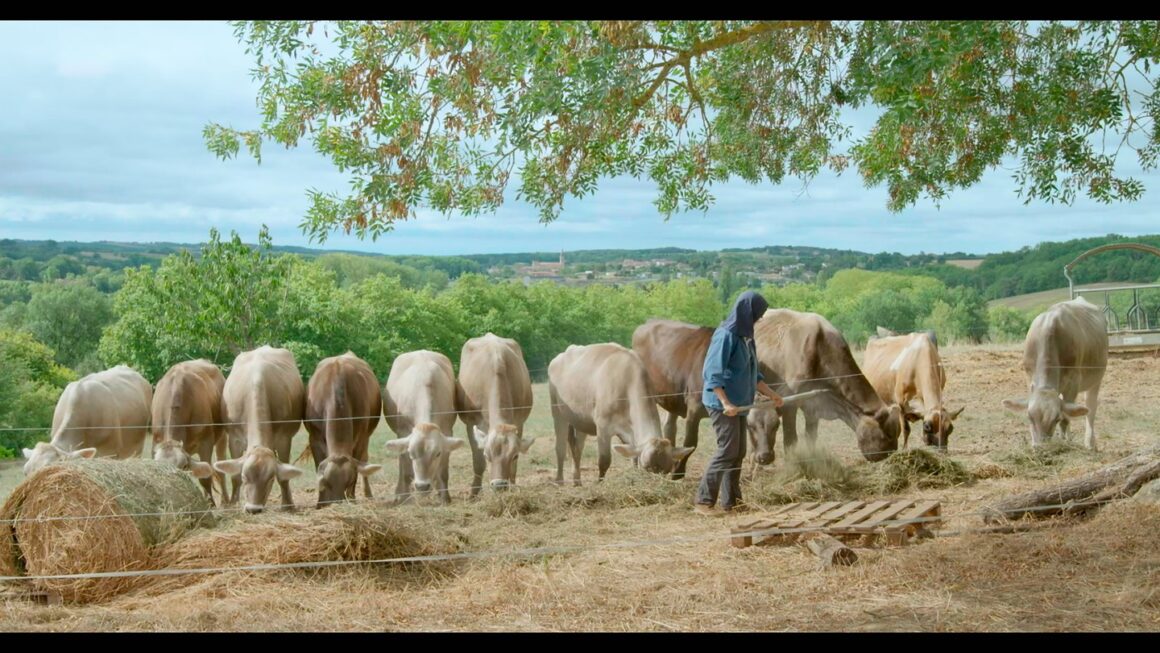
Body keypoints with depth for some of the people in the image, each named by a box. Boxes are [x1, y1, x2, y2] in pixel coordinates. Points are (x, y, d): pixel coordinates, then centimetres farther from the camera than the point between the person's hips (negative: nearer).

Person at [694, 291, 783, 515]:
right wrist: (725, 403, -27)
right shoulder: (725, 335, -14)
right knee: (727, 451, -11)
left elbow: (753, 374, 21)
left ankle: (731, 501, 17)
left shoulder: (745, 336, 13)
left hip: (738, 404, 9)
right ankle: (703, 501, -7)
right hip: (723, 404, -9)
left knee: (738, 453, 10)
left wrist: (772, 394, 17)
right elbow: (712, 373, -19)